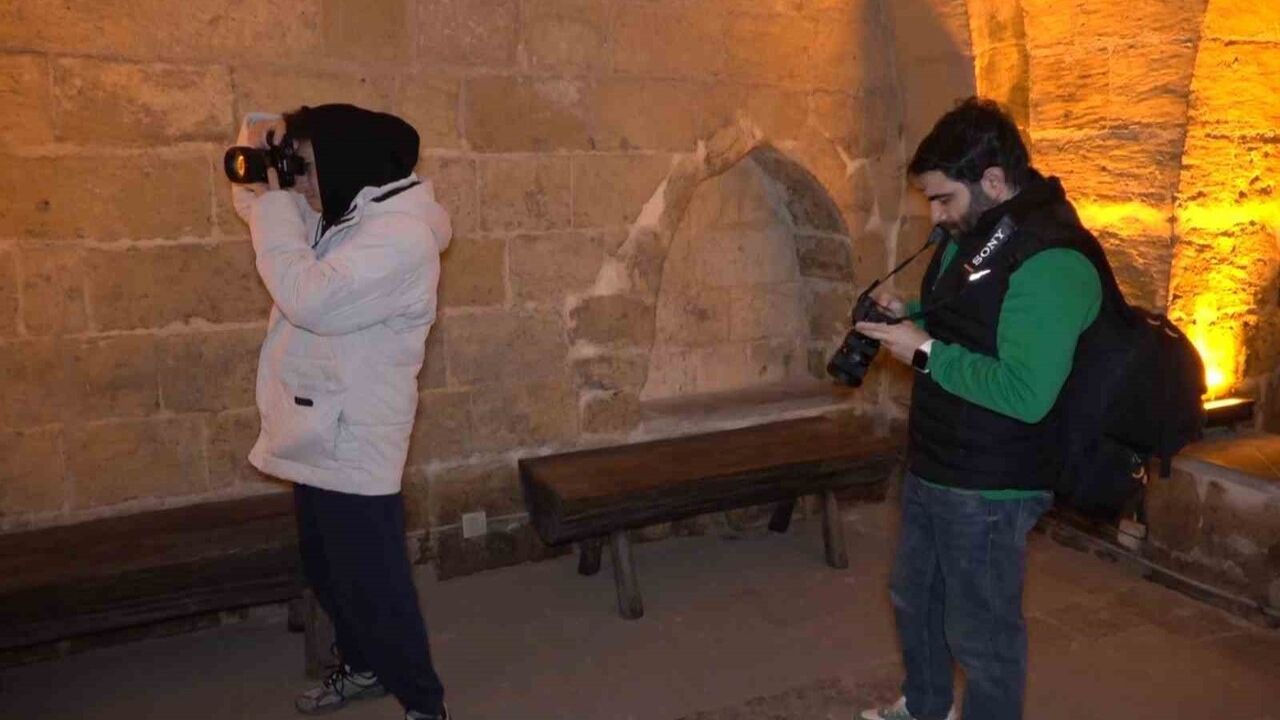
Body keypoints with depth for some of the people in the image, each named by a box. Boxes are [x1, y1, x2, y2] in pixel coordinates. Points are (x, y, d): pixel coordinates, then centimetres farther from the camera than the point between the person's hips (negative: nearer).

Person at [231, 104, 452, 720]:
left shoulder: (400, 235, -21)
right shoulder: (344, 215, 9)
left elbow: (308, 297, -29)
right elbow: (259, 203, 23)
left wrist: (272, 200, -19)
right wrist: (260, 158, 2)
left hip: (352, 443, -10)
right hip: (319, 434, 10)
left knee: (374, 585, 1)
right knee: (327, 573, 23)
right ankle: (364, 666, 44)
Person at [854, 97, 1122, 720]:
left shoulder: (1053, 261, -24)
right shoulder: (970, 233, 7)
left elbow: (1025, 394, -30)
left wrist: (926, 353, -23)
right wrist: (909, 316, 1)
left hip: (989, 490, -10)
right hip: (929, 468, 10)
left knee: (981, 633, 8)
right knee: (914, 601, 26)